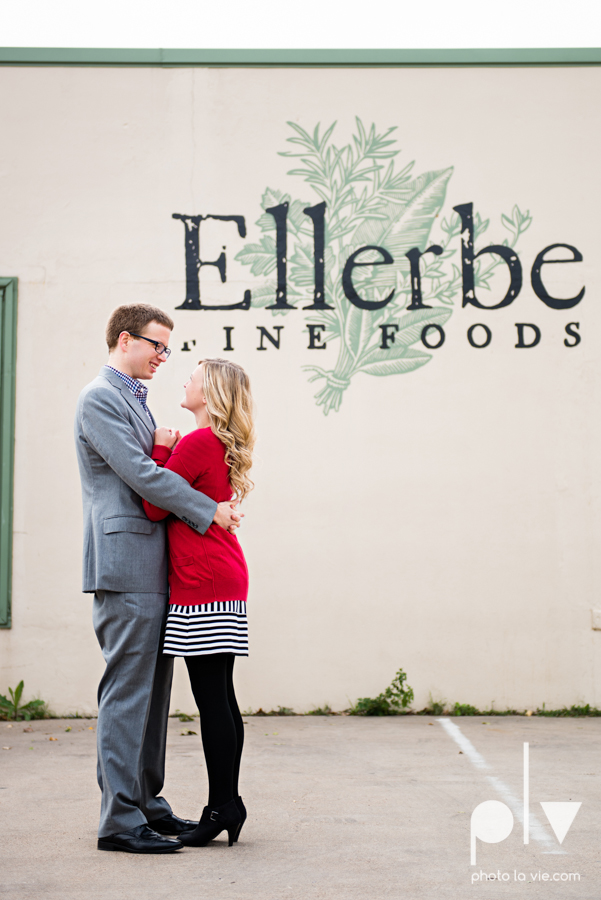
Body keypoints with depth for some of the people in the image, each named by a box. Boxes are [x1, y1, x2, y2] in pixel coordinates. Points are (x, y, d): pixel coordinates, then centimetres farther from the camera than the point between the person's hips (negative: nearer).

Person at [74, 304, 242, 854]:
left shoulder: (134, 400, 22)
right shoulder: (100, 398, -9)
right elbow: (140, 475, -17)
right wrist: (209, 511, -11)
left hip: (153, 569, 10)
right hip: (126, 565, -10)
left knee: (151, 691, 13)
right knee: (127, 693, -7)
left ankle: (144, 803, 21)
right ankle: (120, 821, -2)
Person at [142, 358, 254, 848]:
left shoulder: (197, 443, -13)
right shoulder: (224, 446, 16)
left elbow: (155, 507, -10)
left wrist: (161, 450, -3)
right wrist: (168, 454, 12)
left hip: (203, 585, -10)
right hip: (226, 582, 10)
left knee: (211, 699, -5)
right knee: (221, 698, 11)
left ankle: (222, 808, 1)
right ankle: (228, 804, 17)